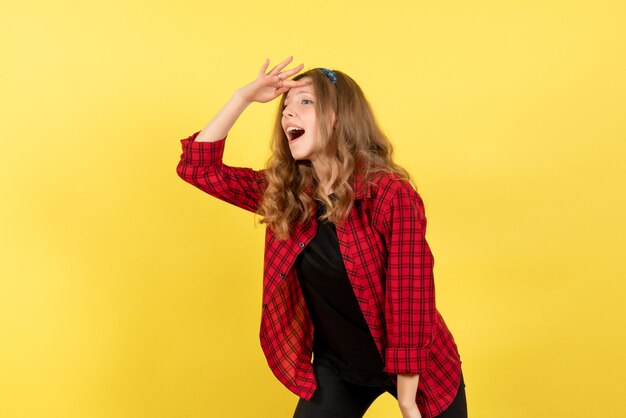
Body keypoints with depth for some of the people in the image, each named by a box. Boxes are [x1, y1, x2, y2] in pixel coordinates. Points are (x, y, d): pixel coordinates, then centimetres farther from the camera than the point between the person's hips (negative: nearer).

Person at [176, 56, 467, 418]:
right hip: (335, 368, 4)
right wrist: (243, 97, -14)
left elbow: (410, 305, -20)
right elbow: (198, 166, -4)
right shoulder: (284, 194, -7)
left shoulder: (391, 196, -23)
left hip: (414, 372, -3)